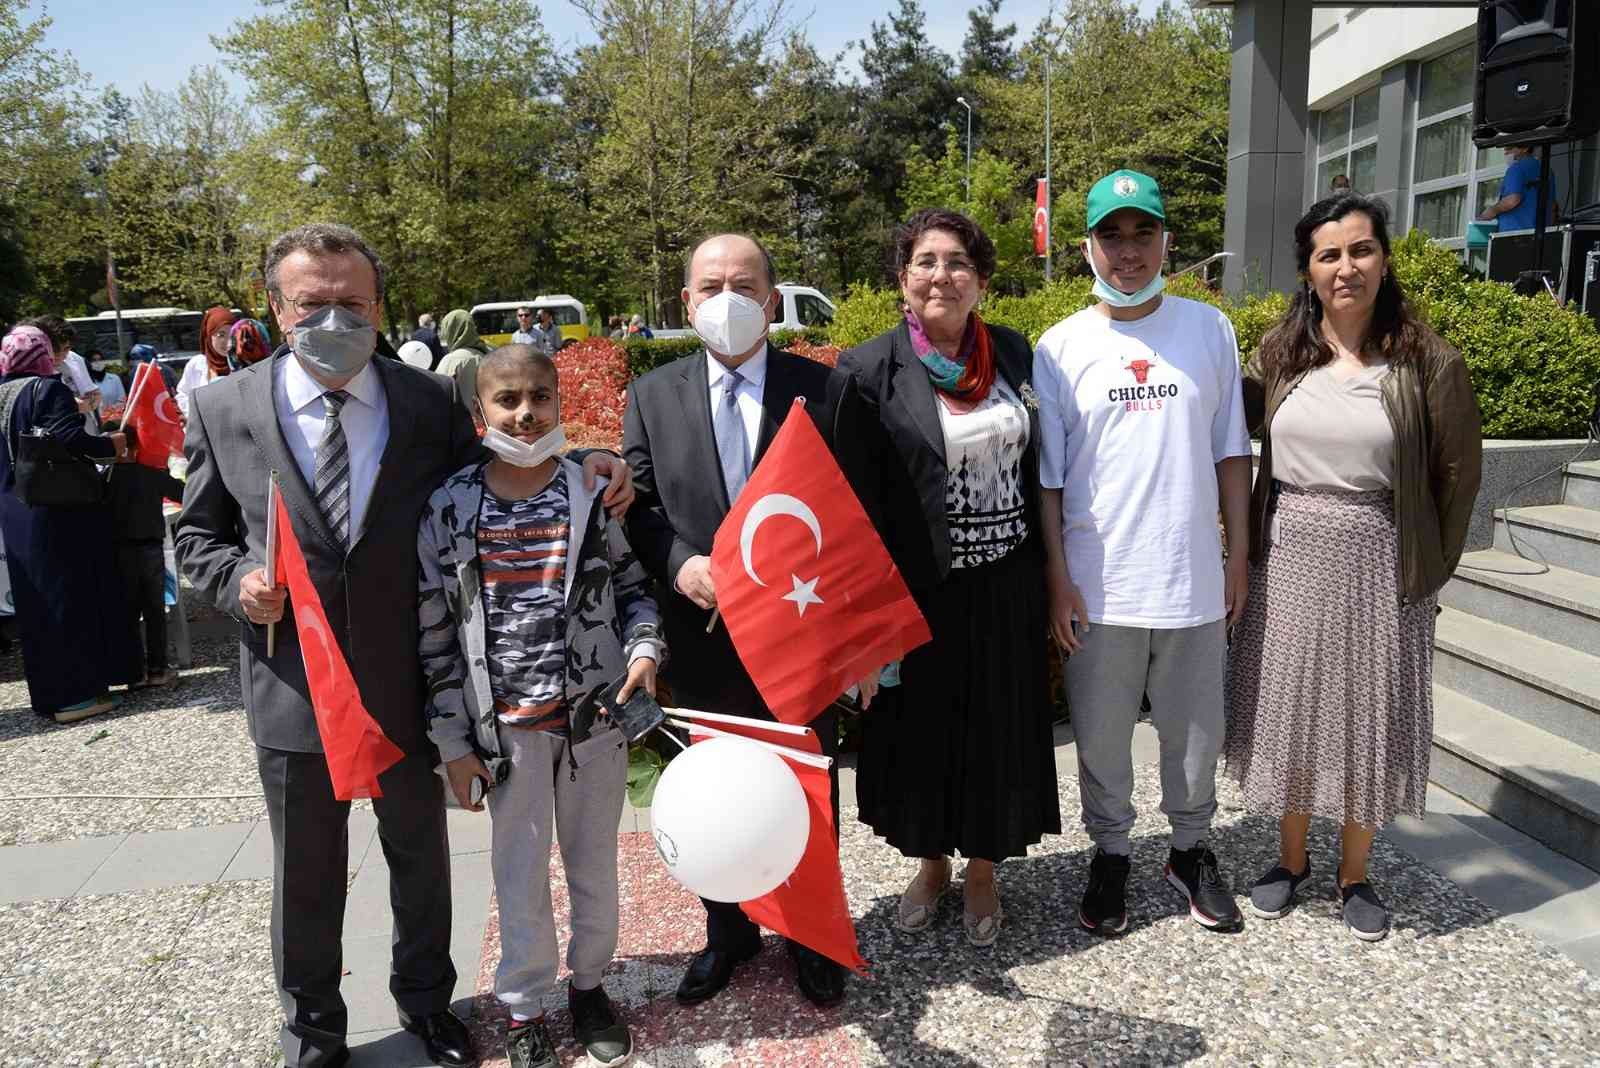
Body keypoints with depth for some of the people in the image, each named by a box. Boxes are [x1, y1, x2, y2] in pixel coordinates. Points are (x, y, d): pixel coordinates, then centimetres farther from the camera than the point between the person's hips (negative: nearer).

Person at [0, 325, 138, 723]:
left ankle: (48, 692, 21)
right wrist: (111, 444, -9)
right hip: (60, 516, -8)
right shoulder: (48, 390, -12)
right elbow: (71, 441, -24)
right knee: (74, 599, 0)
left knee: (36, 604, 13)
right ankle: (77, 693, 3)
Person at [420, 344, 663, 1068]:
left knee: (595, 864, 16)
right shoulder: (449, 509, -6)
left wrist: (644, 650, -14)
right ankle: (523, 1006, 34)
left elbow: (634, 585, 5)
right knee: (520, 873, 13)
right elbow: (435, 634, -2)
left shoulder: (596, 492, -5)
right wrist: (453, 739, -1)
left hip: (595, 713, 1)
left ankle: (589, 983, 39)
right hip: (508, 725, -1)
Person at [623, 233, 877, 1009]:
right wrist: (680, 564, -17)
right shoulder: (652, 396, 1)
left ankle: (811, 935, 37)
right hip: (704, 640, 2)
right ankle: (728, 932, 40)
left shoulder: (827, 390, -4)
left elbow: (855, 516, -3)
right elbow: (637, 506, 3)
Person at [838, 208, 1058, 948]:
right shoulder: (869, 370, -10)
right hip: (918, 590, -3)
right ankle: (931, 862, 39)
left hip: (1005, 587, 3)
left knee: (997, 728, 14)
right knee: (921, 728, 13)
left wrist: (1044, 567, 8)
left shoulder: (1013, 353, 2)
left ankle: (982, 871, 36)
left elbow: (1033, 462, 10)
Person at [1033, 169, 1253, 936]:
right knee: (1102, 735, 11)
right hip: (1098, 583, -1)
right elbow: (1047, 475, -1)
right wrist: (1057, 576, -4)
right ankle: (1110, 854, 32)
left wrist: (1238, 555, 5)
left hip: (1194, 578, 1)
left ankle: (1191, 848, 37)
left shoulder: (1210, 330, 3)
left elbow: (1230, 450, 7)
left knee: (1195, 730, 15)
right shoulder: (1061, 347, -1)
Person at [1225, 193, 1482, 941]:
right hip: (1289, 560, 2)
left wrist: (1429, 568, 1)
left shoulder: (1426, 360, -6)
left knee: (1367, 717, 10)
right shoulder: (1278, 352, 0)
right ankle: (1291, 858, 33)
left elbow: (1457, 470, 0)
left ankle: (1354, 873, 30)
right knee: (1289, 708, 12)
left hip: (1378, 565, -2)